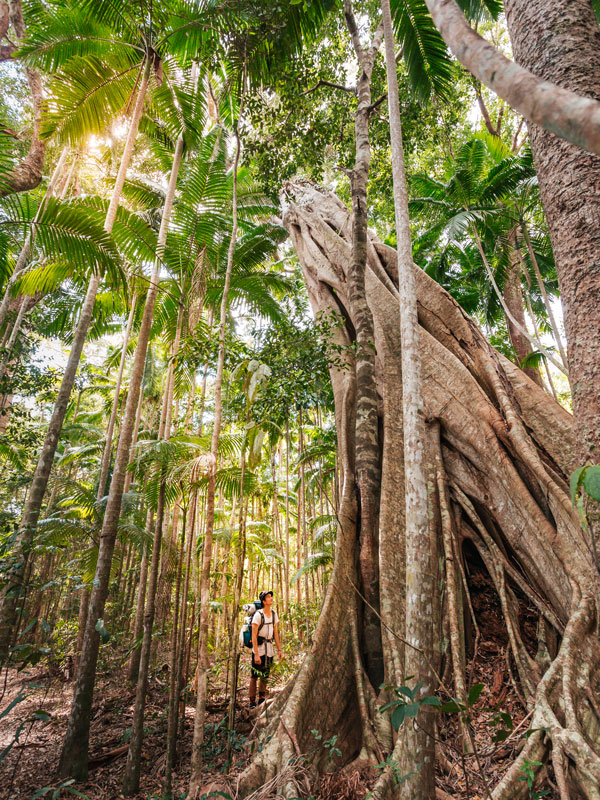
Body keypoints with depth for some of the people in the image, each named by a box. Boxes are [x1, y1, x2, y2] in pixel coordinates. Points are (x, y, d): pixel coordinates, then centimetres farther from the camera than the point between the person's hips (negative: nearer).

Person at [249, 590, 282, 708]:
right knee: (254, 675, 0)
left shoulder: (274, 614, 3)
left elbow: (275, 633, 10)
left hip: (269, 648, 6)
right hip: (258, 647, -6)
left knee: (265, 675, 14)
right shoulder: (258, 615, -18)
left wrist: (279, 650, 9)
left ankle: (262, 699, 28)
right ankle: (252, 701, 13)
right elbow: (254, 635, -18)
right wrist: (256, 654, -21)